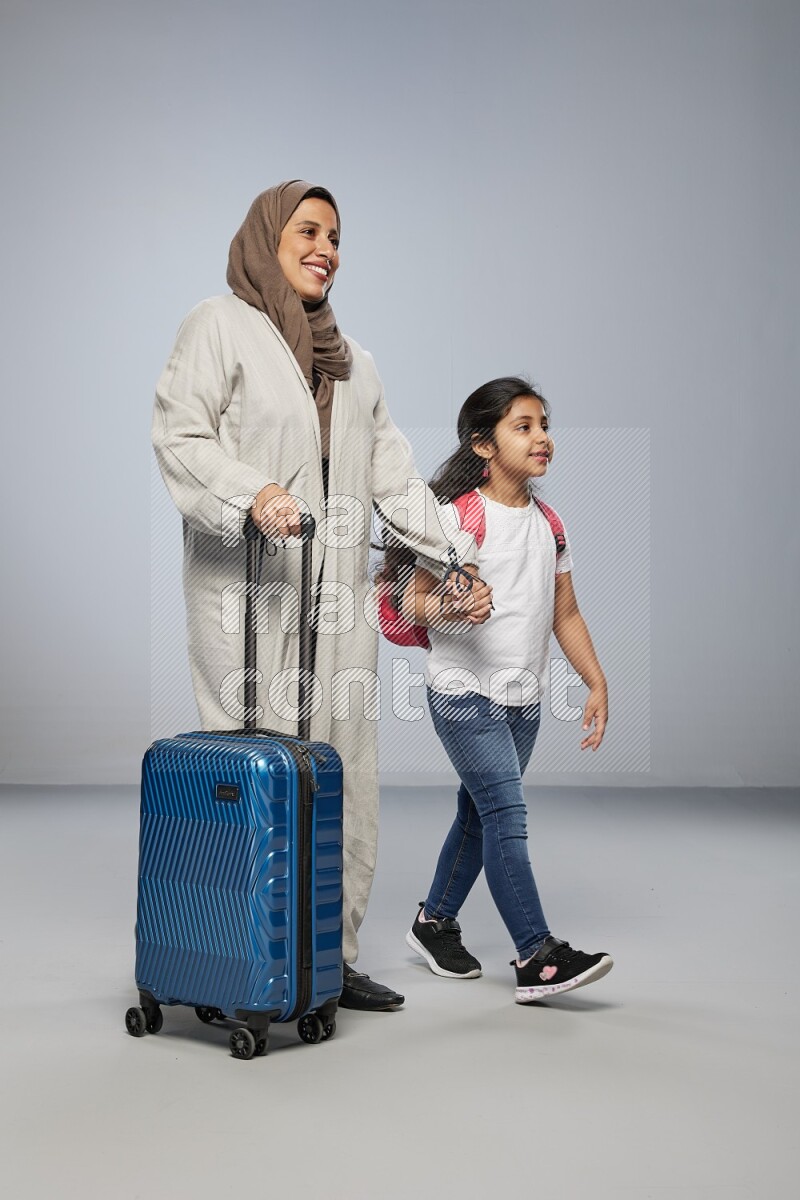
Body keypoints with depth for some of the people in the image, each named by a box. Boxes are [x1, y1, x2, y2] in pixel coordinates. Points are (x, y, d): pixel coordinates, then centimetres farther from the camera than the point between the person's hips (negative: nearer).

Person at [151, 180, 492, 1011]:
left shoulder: (352, 360, 25)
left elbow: (392, 472, 22)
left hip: (337, 597, 6)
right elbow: (180, 434, -8)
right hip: (250, 591, -6)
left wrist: (456, 561, 14)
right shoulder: (219, 326, 5)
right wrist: (251, 491, -25)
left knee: (346, 774, 4)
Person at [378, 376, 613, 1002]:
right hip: (465, 692, -7)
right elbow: (411, 601, -10)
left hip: (523, 698, 7)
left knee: (480, 815, 15)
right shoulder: (456, 516, -9)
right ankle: (539, 957, -12)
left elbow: (566, 615, 15)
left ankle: (435, 922, 32)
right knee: (507, 815, -13)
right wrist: (447, 607, -31)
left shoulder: (550, 524, 11)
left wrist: (597, 683, 8)